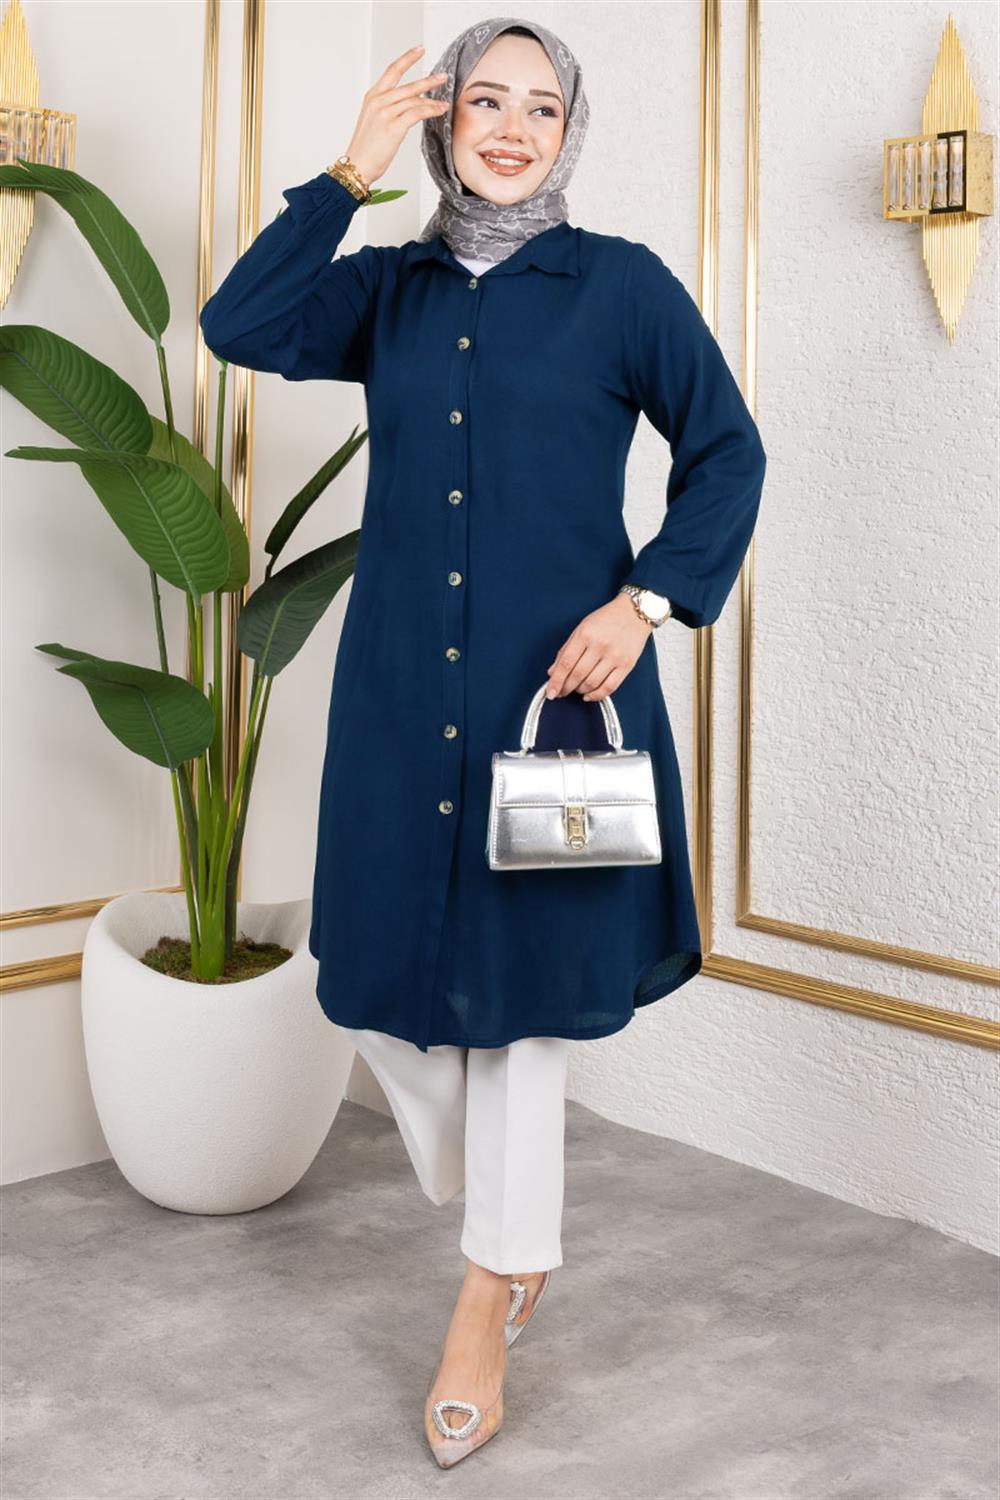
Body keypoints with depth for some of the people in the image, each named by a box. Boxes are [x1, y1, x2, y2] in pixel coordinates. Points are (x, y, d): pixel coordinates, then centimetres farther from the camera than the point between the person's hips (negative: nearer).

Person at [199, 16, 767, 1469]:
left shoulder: (621, 284, 0)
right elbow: (241, 327, -6)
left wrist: (645, 602, -11)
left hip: (555, 690, -4)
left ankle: (488, 1302, 27)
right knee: (385, 989, 9)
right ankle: (520, 1243, 35)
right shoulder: (390, 289, 10)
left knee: (519, 992, 6)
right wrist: (353, 172, -9)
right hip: (401, 696, 4)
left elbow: (727, 452, 2)